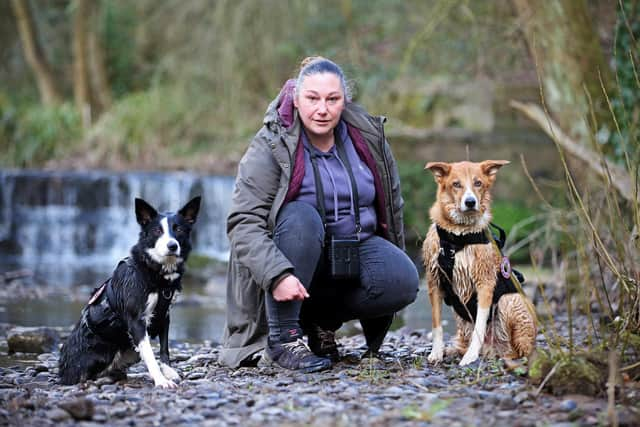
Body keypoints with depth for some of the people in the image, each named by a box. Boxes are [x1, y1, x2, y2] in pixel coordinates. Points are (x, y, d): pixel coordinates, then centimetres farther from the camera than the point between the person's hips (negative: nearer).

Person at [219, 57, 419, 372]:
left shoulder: (368, 136, -4)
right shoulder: (271, 146, -17)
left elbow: (391, 203, 10)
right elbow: (243, 223, -24)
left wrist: (394, 260, 16)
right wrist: (277, 275, -38)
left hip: (356, 245, 4)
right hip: (297, 259, -3)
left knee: (403, 281, -25)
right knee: (301, 216, -36)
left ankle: (322, 319, -1)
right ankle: (281, 339, -30)